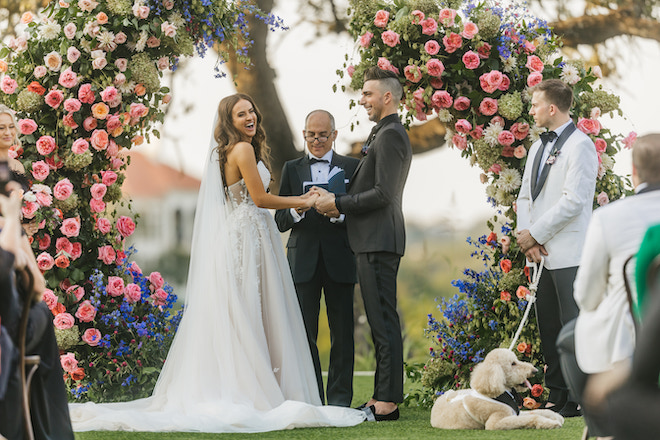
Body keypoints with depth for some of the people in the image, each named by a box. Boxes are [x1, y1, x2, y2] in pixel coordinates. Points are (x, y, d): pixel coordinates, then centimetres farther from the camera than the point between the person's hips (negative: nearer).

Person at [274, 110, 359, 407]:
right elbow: (280, 221, 8)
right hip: (303, 261, 1)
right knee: (304, 333, 0)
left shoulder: (352, 167, 9)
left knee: (342, 333, 0)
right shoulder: (292, 169, 12)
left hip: (340, 260, -1)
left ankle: (340, 399, 6)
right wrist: (296, 211, -13)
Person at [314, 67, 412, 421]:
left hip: (379, 242, -11)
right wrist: (340, 203, 7)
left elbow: (383, 193, -20)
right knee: (381, 323, 12)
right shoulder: (387, 134, 20)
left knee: (384, 322, -9)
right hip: (374, 241, 11)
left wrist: (338, 204, -12)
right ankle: (382, 398, 16)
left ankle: (387, 404, -8)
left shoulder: (389, 136, -13)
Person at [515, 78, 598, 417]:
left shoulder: (580, 145, -8)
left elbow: (573, 201, -16)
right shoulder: (538, 147, 19)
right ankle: (556, 395, 16)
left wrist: (535, 234, -12)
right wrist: (526, 237, 0)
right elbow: (525, 195, 16)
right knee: (548, 327, 9)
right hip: (541, 253, 8)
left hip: (569, 253, -8)